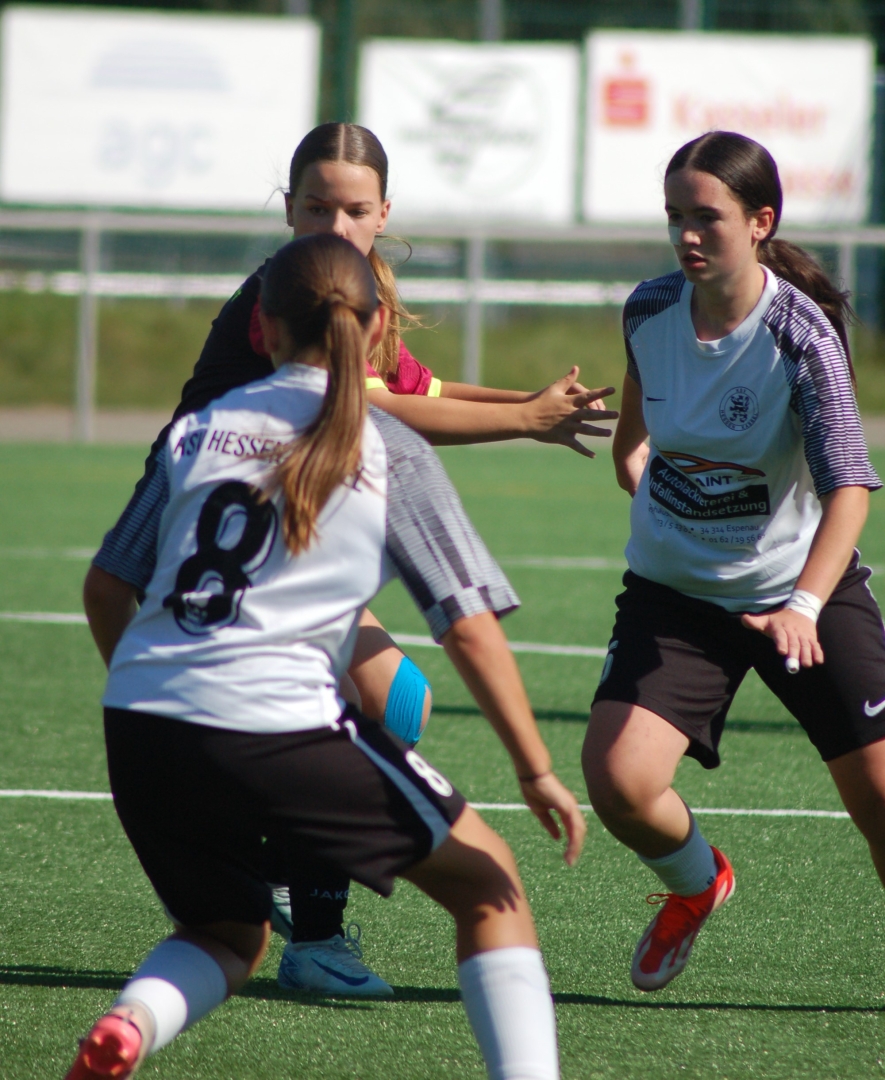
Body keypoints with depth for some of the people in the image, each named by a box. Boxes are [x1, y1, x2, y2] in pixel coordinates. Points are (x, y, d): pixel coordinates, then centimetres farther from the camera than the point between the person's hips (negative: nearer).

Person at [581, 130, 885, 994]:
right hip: (673, 591, 3)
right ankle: (696, 883, 17)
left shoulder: (800, 336, -21)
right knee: (617, 779, -17)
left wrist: (805, 607, -41)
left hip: (798, 590, -3)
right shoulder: (648, 312, -7)